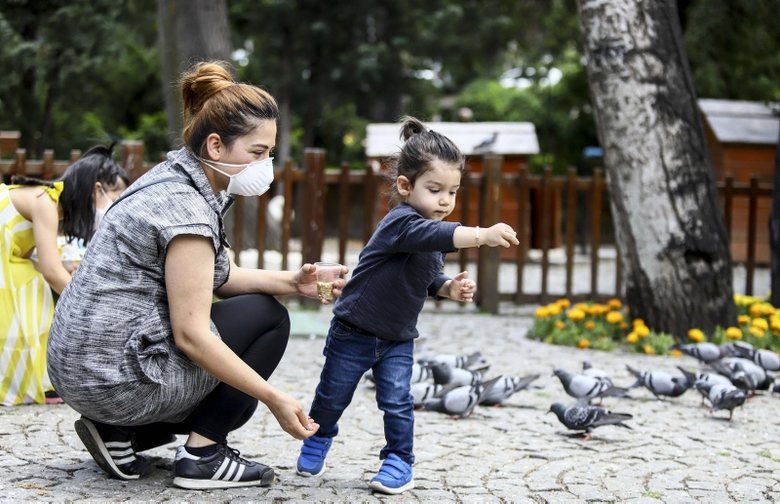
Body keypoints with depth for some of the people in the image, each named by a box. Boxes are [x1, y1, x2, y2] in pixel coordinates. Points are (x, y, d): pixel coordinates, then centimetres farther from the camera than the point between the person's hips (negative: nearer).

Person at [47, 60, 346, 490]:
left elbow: (218, 275, 16)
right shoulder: (185, 208, -20)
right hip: (118, 375, -9)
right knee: (266, 316, -1)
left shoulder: (172, 180, 9)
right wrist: (275, 399, -20)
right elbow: (192, 333, -23)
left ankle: (118, 432, 12)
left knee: (235, 385, 25)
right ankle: (202, 455, -3)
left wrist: (292, 282, 0)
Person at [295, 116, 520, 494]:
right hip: (353, 333, -5)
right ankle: (318, 439, 39)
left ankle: (399, 462, 10)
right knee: (333, 396, 13)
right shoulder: (401, 223, -28)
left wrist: (451, 288, -8)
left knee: (397, 401, -5)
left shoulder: (435, 233, -1)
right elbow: (436, 236, -49)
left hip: (397, 338, 5)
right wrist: (484, 235, -63)